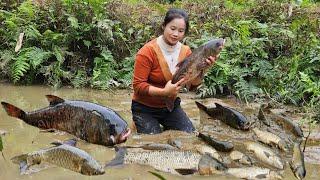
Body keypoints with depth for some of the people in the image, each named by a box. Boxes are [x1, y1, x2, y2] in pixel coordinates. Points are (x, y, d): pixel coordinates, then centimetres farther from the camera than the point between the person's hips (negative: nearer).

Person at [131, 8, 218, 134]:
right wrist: (164, 92, -33)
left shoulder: (186, 51, -4)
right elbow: (138, 85, -21)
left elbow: (192, 85, -5)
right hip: (145, 109, -5)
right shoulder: (147, 52, -21)